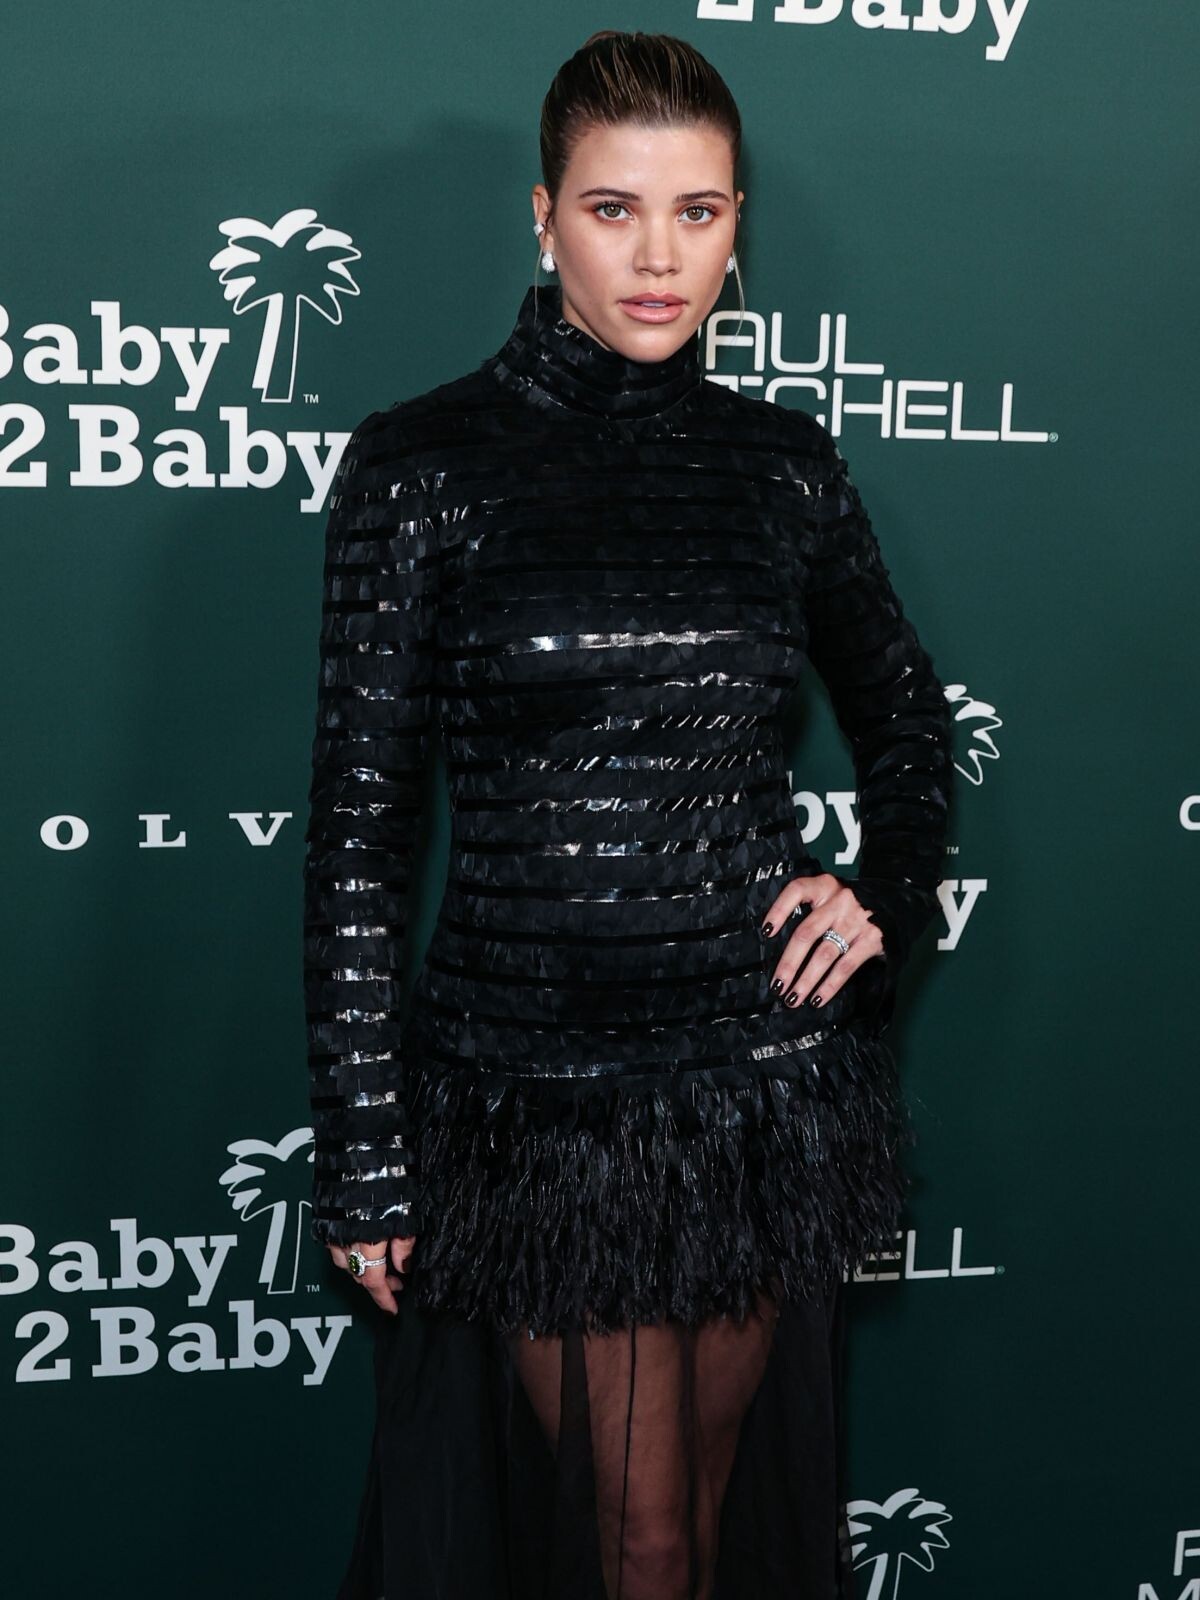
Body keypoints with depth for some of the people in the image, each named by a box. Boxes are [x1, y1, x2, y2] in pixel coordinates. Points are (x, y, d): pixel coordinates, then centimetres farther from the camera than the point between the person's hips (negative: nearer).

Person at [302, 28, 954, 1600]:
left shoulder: (784, 459, 4)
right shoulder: (422, 462, -6)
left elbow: (908, 718, 19)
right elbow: (359, 820, -7)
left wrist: (886, 900, 1)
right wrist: (362, 1158, -7)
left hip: (765, 1067, 3)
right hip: (534, 1088, -3)